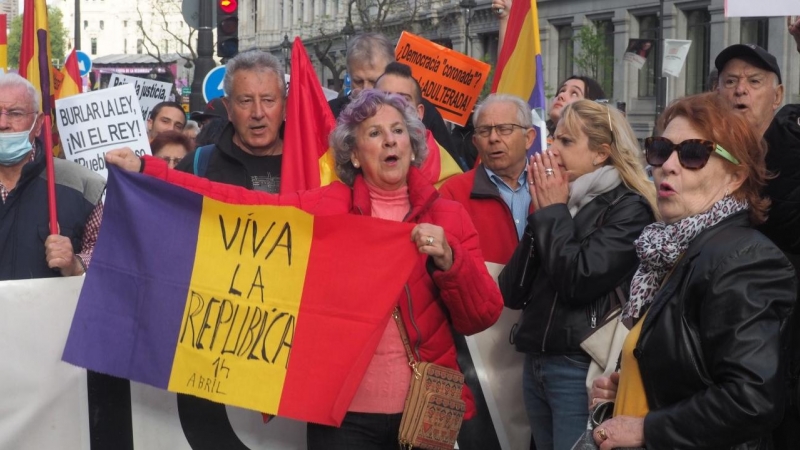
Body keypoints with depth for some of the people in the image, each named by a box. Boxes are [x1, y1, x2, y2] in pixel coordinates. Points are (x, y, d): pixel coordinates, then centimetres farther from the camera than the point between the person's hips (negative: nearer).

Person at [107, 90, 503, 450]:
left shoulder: (448, 216, 4)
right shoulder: (322, 207, 3)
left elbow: (482, 317, 1)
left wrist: (448, 261, -17)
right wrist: (144, 169, -9)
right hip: (343, 412, -1)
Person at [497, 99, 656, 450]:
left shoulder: (629, 207, -7)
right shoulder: (557, 201, 14)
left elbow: (579, 280, -20)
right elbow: (512, 293, 7)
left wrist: (553, 212, -8)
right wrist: (540, 214, 0)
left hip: (582, 366, -7)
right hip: (536, 362, 7)